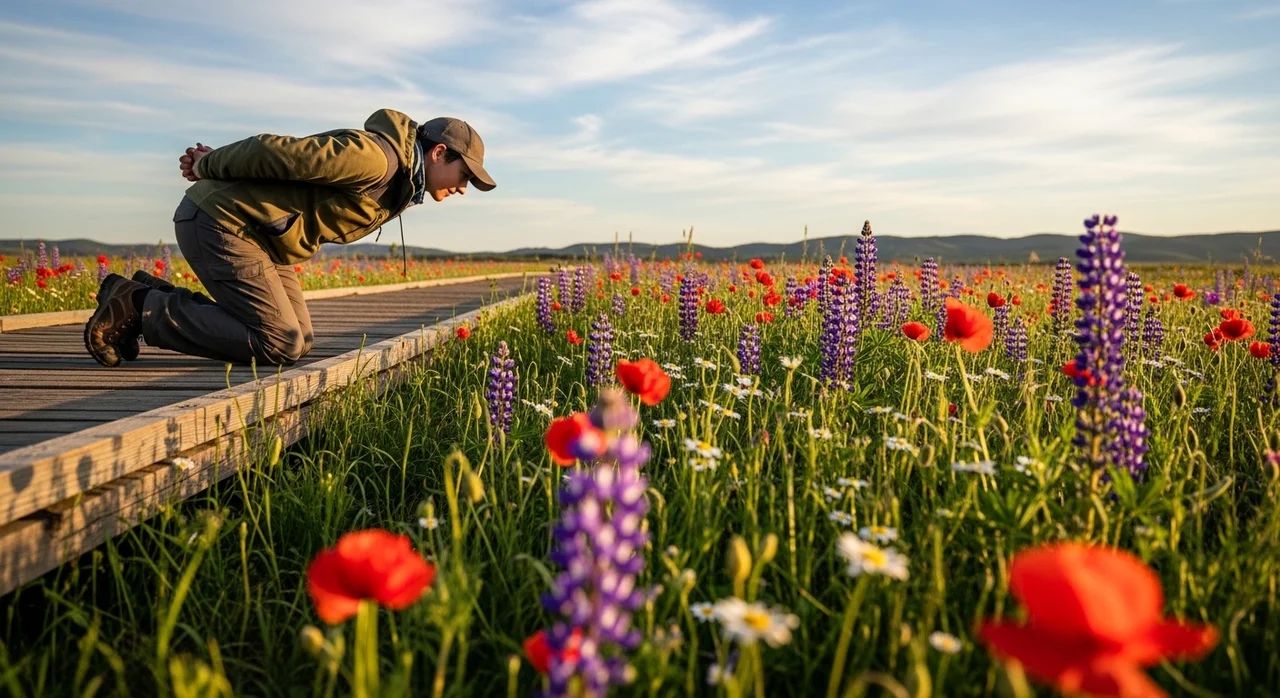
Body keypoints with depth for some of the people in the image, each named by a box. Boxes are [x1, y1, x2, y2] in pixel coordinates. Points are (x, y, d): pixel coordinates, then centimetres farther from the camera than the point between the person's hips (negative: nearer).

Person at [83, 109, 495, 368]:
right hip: (221, 221, -10)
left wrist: (213, 165, 13)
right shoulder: (375, 156, -22)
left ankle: (154, 293, 13)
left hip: (261, 237, 10)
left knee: (299, 342, 6)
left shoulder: (398, 186, 13)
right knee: (280, 346, -15)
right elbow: (276, 151, -21)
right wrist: (208, 167, -5)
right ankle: (140, 306, -2)